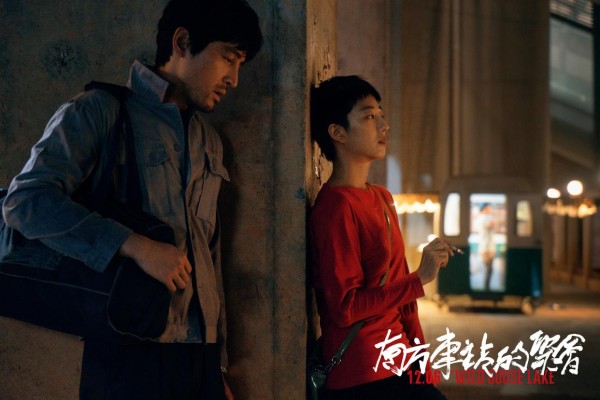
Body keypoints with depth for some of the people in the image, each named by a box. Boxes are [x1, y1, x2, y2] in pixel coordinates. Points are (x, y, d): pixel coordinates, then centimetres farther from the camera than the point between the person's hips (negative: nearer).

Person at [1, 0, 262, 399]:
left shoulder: (210, 141, 17)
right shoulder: (100, 111, -4)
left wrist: (219, 364, 16)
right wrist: (137, 246, -24)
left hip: (201, 352, 6)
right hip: (130, 352, -6)